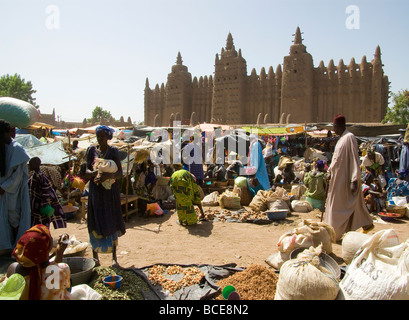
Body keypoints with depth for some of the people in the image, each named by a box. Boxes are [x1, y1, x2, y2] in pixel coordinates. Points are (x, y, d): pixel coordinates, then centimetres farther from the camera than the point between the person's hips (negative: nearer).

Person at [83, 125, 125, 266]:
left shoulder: (113, 150, 0)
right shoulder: (92, 150, 4)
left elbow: (120, 172, -7)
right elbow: (87, 171, 0)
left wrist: (108, 175, -27)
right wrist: (95, 173, -22)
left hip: (110, 191, -1)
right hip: (95, 191, 1)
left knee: (112, 223, 4)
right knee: (95, 223, 5)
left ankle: (114, 257, 15)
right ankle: (95, 256, 21)